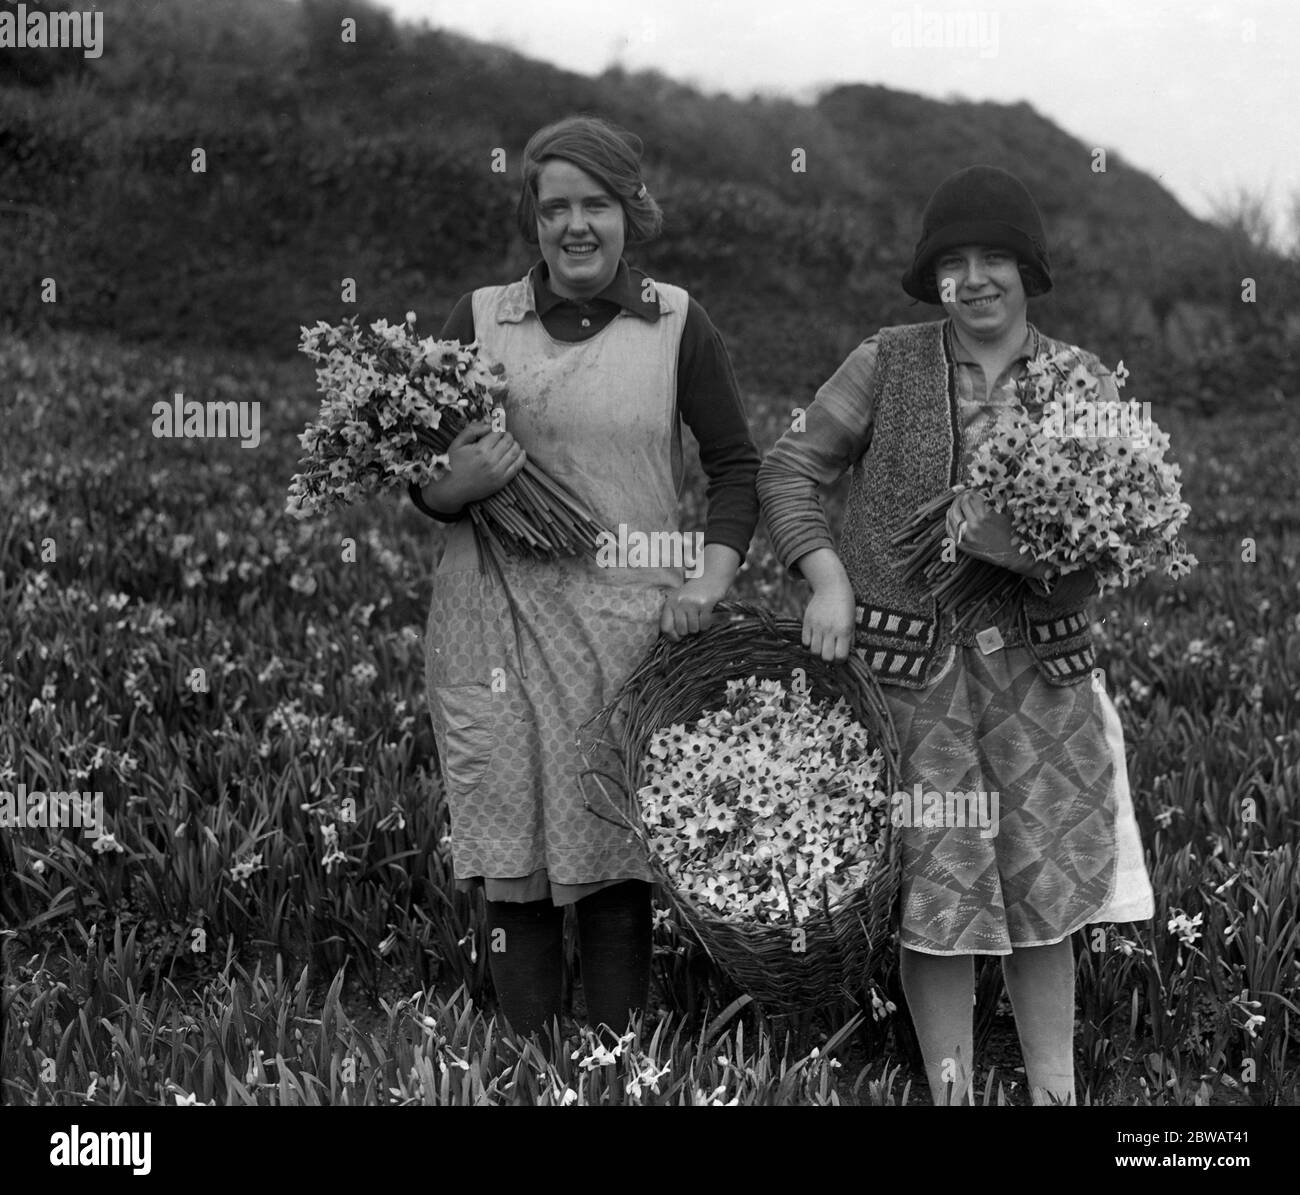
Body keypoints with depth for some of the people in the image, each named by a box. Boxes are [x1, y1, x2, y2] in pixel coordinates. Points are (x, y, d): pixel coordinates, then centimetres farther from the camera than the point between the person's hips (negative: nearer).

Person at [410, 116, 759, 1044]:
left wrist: (711, 580, -7)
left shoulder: (676, 325, 5)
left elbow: (736, 464, 8)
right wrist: (458, 484, -14)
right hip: (495, 619, 1)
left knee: (616, 862, 0)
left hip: (629, 620, -1)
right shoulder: (479, 320, 7)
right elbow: (419, 483, 9)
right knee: (513, 866, 3)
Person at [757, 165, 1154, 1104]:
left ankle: (1056, 1091, 20)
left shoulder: (1088, 387, 3)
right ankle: (950, 1092, 17)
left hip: (1039, 669, 2)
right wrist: (827, 576, -13)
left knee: (1046, 885, 7)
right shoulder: (888, 364, -1)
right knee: (933, 889, 3)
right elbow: (790, 469, 1)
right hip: (910, 665, -1)